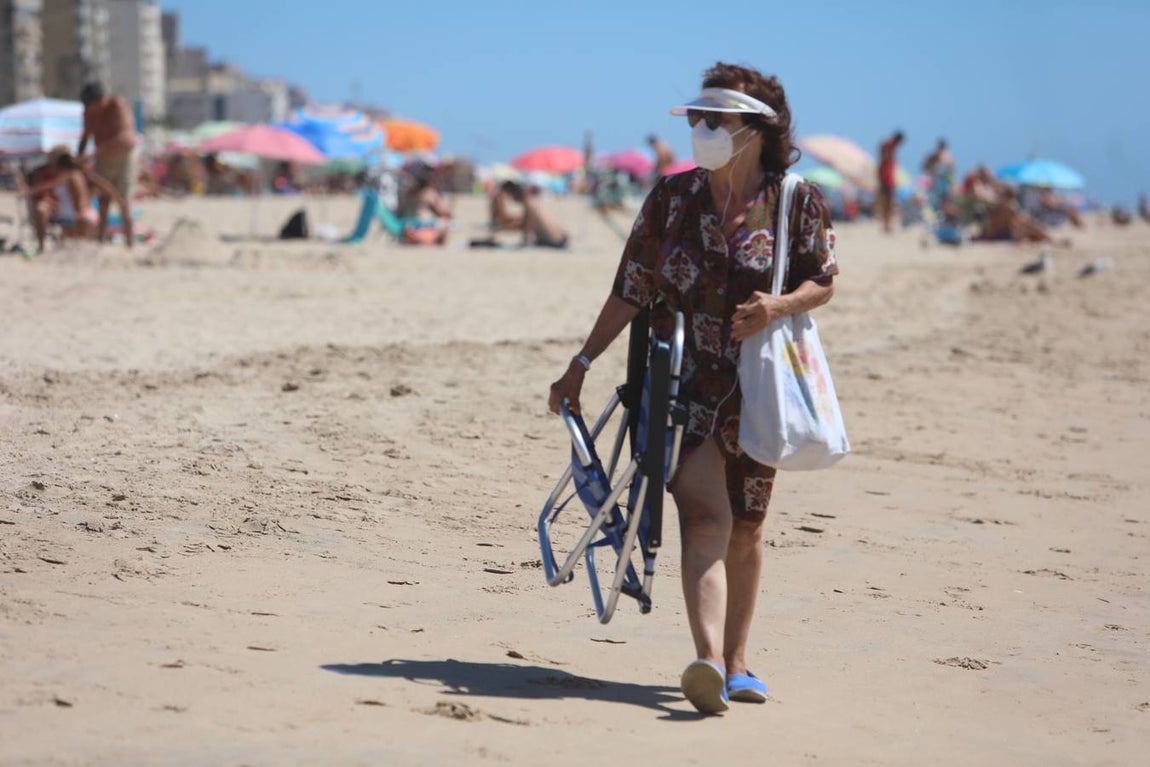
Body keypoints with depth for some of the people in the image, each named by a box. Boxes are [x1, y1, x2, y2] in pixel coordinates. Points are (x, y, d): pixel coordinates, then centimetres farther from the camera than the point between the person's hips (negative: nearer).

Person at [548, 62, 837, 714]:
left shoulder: (799, 202, -2)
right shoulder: (672, 197, 1)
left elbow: (824, 282, 4)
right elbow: (632, 288, 5)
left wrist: (779, 305, -17)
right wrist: (583, 362, 2)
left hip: (758, 386, 1)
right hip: (685, 382, -1)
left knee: (745, 529, 10)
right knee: (705, 516, -17)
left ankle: (736, 661, 25)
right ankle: (709, 663, -29)